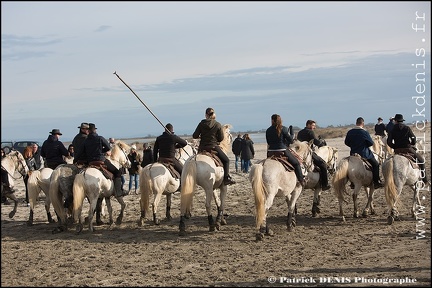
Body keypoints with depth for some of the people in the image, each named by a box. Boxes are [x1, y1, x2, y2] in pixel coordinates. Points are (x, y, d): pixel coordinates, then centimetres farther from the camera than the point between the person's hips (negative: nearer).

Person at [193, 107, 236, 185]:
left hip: (202, 148, 3)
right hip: (214, 146, -3)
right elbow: (221, 138, -3)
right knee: (226, 160, 10)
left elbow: (195, 136, -3)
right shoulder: (218, 125, -6)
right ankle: (226, 178, -2)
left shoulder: (202, 123, -1)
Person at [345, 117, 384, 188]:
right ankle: (376, 182, 5)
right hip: (364, 154, -4)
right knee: (375, 164, 10)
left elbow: (346, 142, 9)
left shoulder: (350, 132, -1)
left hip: (353, 154, 5)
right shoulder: (365, 132, -15)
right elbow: (371, 143, -8)